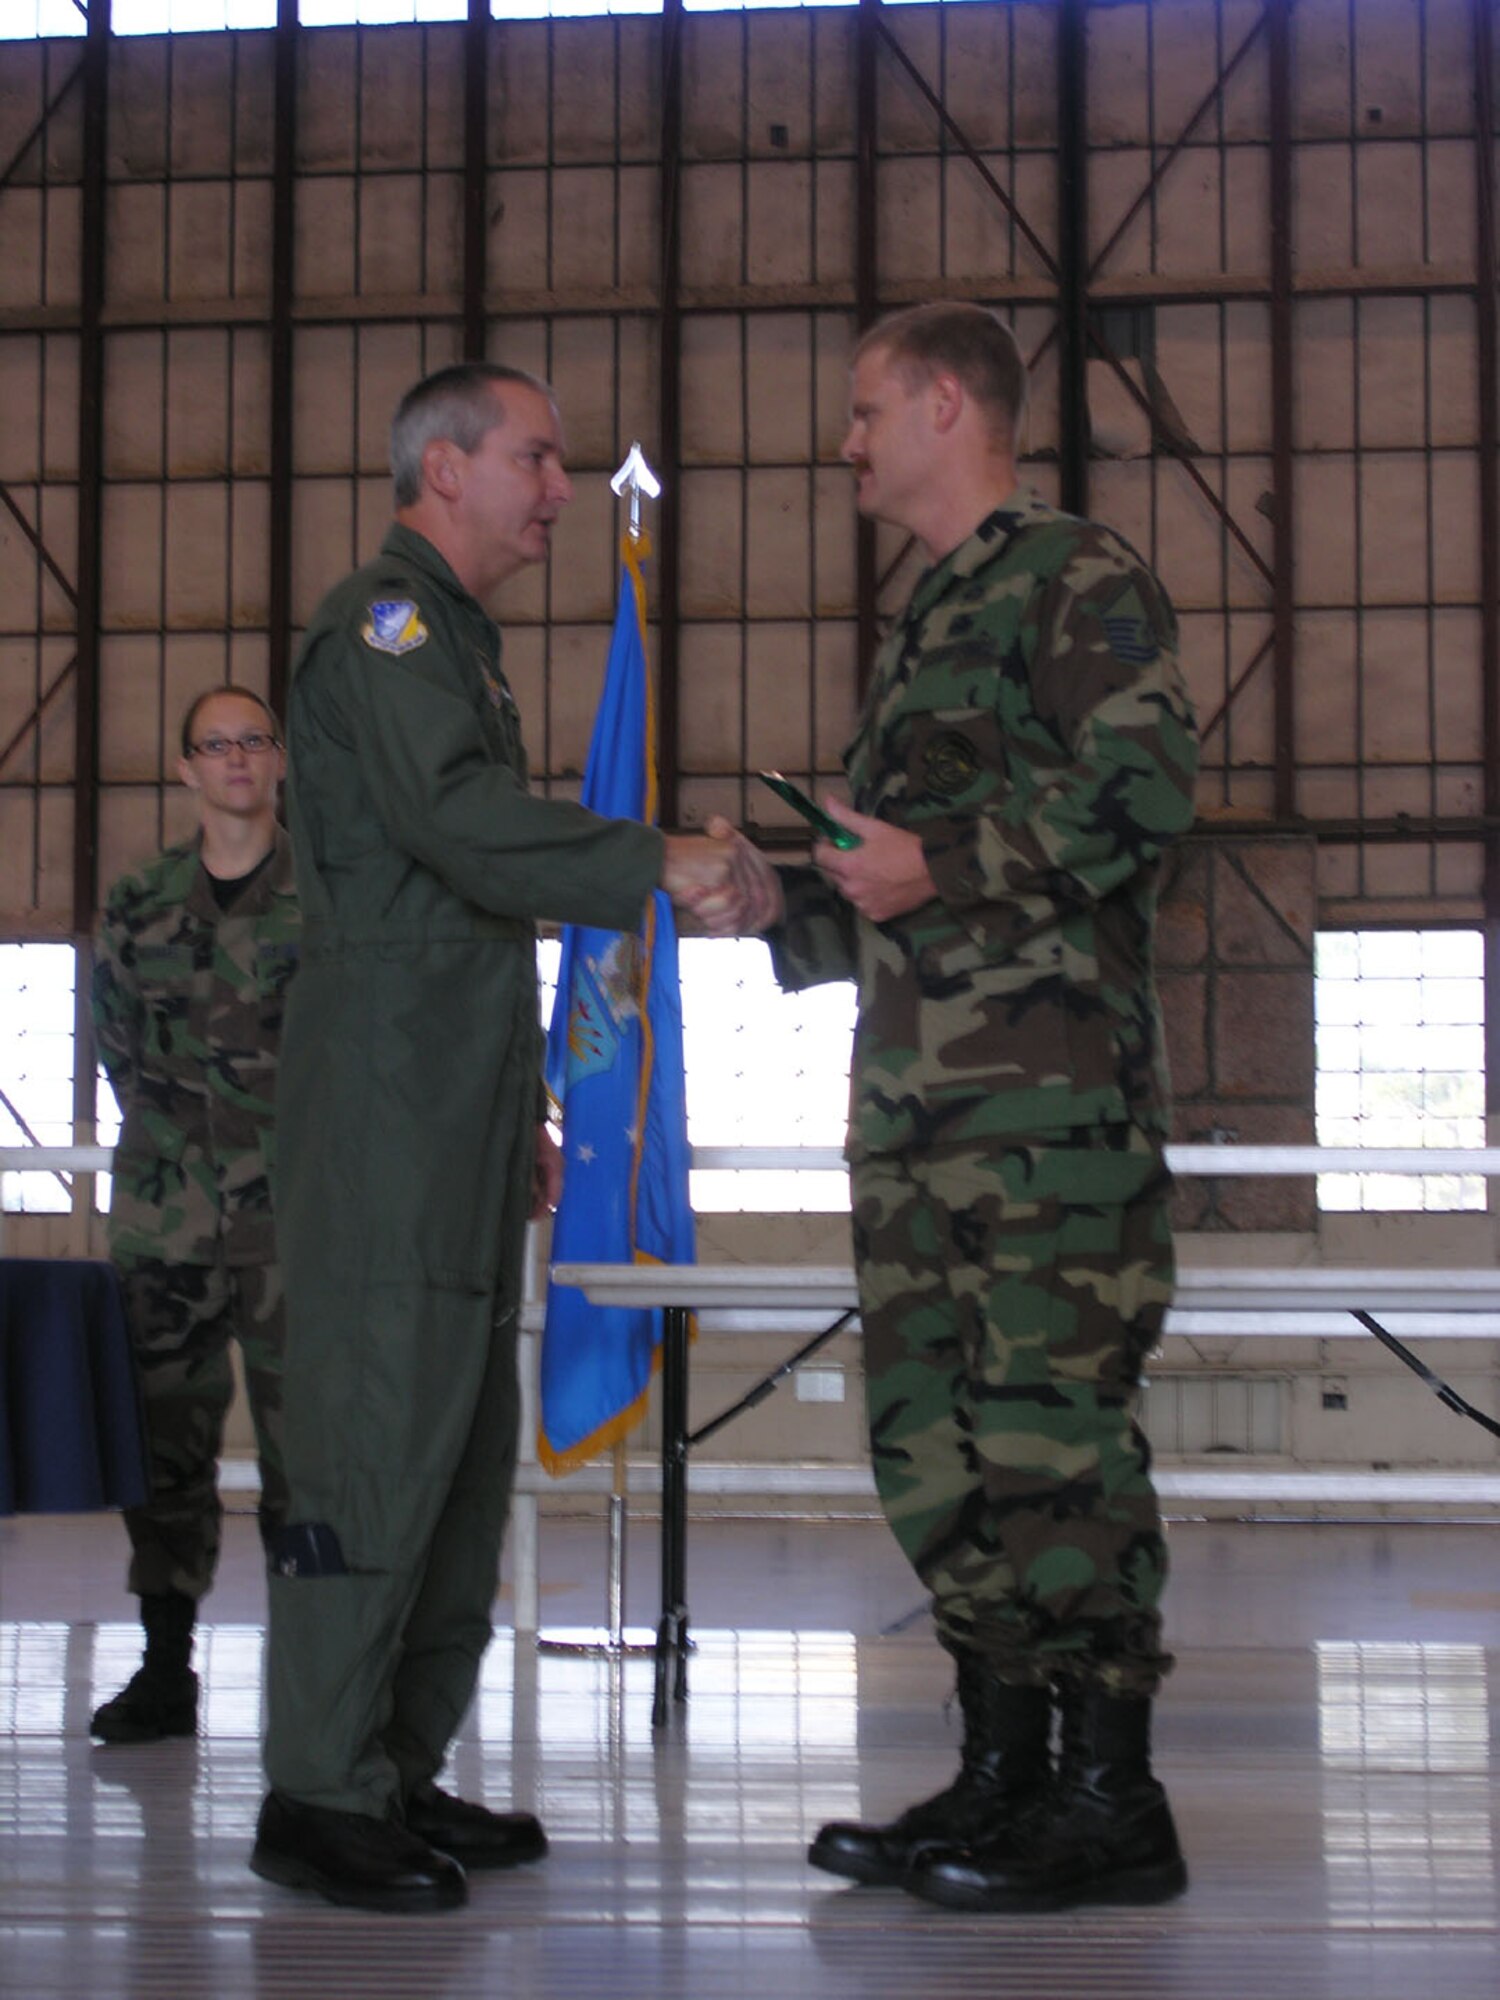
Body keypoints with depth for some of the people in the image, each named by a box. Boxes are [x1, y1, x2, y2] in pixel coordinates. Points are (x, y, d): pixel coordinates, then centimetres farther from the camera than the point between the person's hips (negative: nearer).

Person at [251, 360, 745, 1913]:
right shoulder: (384, 619, -6)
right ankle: (318, 1798, -4)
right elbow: (460, 823, -23)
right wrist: (657, 863, -23)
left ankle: (401, 1774, 16)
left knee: (462, 1444, 9)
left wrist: (518, 1110, 23)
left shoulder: (455, 640, 25)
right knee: (378, 1434, -9)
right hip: (385, 1100, -10)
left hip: (459, 1108, 10)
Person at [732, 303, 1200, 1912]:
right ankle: (1002, 1771, 16)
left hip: (1045, 1087, -9)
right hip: (914, 1088, 9)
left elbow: (1145, 786, -16)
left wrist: (944, 865, -18)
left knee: (1052, 1421, -9)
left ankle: (1110, 1798, -2)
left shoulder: (1076, 578, -2)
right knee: (932, 1435, 8)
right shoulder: (923, 622, 25)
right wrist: (800, 907, 14)